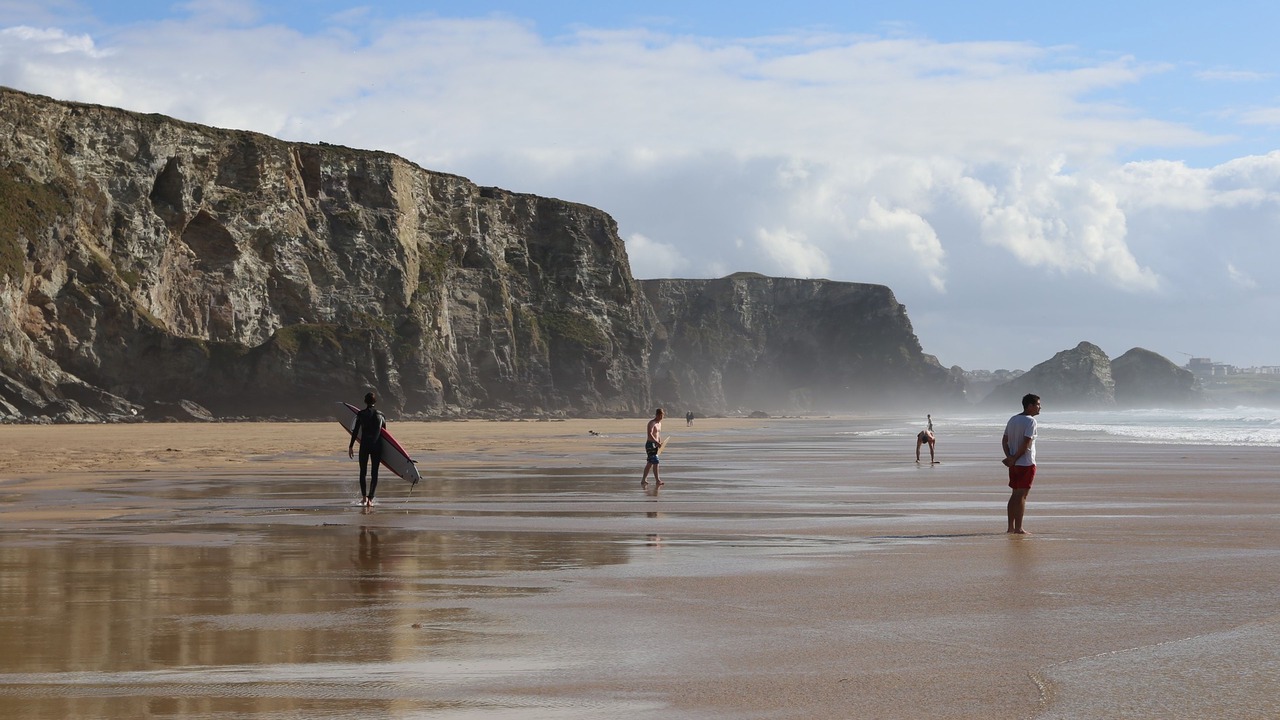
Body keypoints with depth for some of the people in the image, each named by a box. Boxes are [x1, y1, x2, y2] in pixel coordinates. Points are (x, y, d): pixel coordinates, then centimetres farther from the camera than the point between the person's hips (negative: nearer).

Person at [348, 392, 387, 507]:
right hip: (377, 446, 1)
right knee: (374, 473, 3)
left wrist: (350, 446, 1)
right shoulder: (380, 415, 3)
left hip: (365, 445, -1)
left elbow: (355, 432, -4)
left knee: (363, 472, 15)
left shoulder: (361, 414, -3)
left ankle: (364, 497, 18)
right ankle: (370, 499, -7)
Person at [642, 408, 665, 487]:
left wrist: (660, 443, 11)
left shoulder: (659, 423, 16)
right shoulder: (652, 423, -13)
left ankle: (643, 480, 17)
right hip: (650, 444, -9)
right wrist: (657, 443, -30)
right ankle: (657, 480, -8)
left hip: (655, 445, 9)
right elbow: (650, 435, -25)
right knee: (655, 462, -12)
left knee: (650, 463, 11)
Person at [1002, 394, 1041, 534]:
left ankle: (1011, 526, 16)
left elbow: (1004, 440, 10)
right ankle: (1018, 528, -5)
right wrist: (1014, 459, -12)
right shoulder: (1030, 421, -13)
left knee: (1015, 494, 14)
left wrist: (1009, 457, -1)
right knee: (1021, 495, -5)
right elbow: (1026, 443, -19)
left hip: (1014, 464, 8)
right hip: (1026, 463, -8)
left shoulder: (1013, 420, 12)